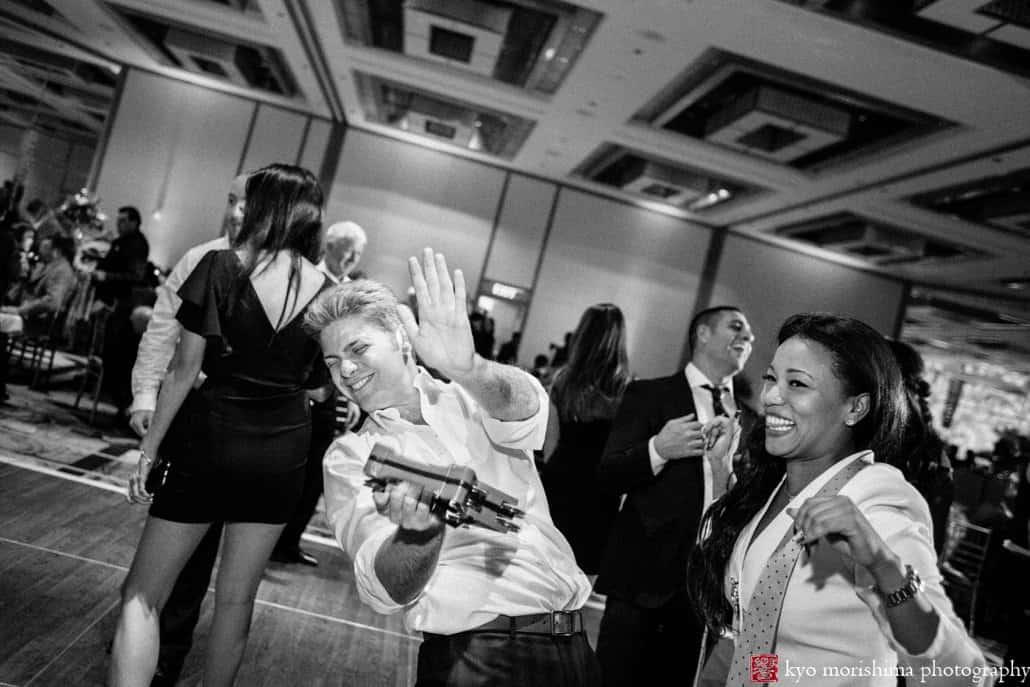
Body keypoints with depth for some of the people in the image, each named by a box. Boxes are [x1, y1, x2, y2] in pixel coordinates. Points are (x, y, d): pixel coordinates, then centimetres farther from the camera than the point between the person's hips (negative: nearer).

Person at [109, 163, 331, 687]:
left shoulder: (221, 267, -10)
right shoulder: (327, 291, -1)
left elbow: (185, 370, -9)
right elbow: (317, 385, 3)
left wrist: (149, 448, -2)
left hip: (212, 437, -3)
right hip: (282, 452, 4)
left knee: (142, 596, 10)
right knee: (237, 598, 19)